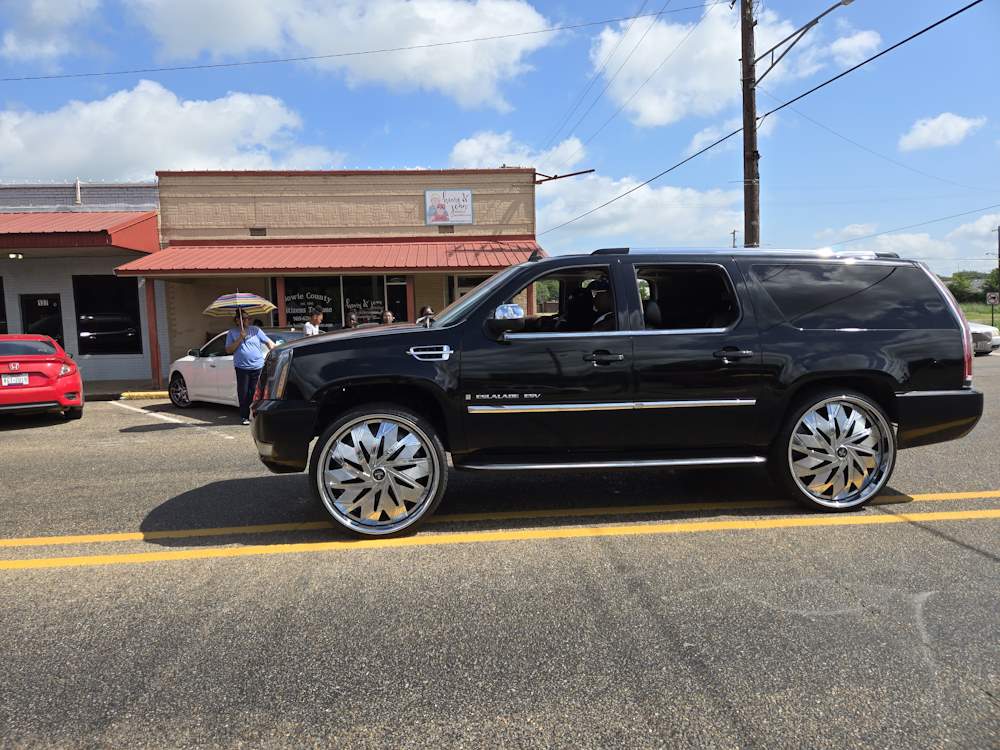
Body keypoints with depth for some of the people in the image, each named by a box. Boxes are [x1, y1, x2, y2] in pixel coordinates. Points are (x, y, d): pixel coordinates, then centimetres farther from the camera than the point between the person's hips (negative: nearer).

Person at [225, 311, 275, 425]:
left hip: (258, 367, 0)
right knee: (243, 393, 2)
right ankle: (245, 417, 12)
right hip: (242, 368, 0)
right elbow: (228, 350, 2)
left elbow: (269, 342, 8)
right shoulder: (232, 332, 8)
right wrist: (240, 339, -8)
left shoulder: (255, 330, 9)